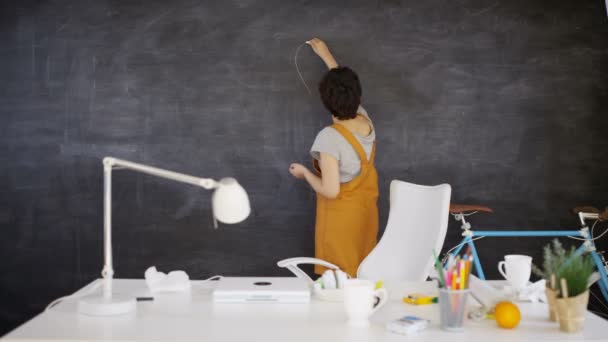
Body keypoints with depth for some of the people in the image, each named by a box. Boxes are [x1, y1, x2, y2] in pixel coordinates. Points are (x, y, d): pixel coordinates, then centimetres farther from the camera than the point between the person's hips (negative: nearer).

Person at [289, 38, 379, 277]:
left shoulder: (330, 137, -26)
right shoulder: (365, 120, -6)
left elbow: (330, 190, -26)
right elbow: (346, 88, 15)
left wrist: (305, 172, -8)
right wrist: (327, 56, 26)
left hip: (341, 219, -6)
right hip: (366, 213, 7)